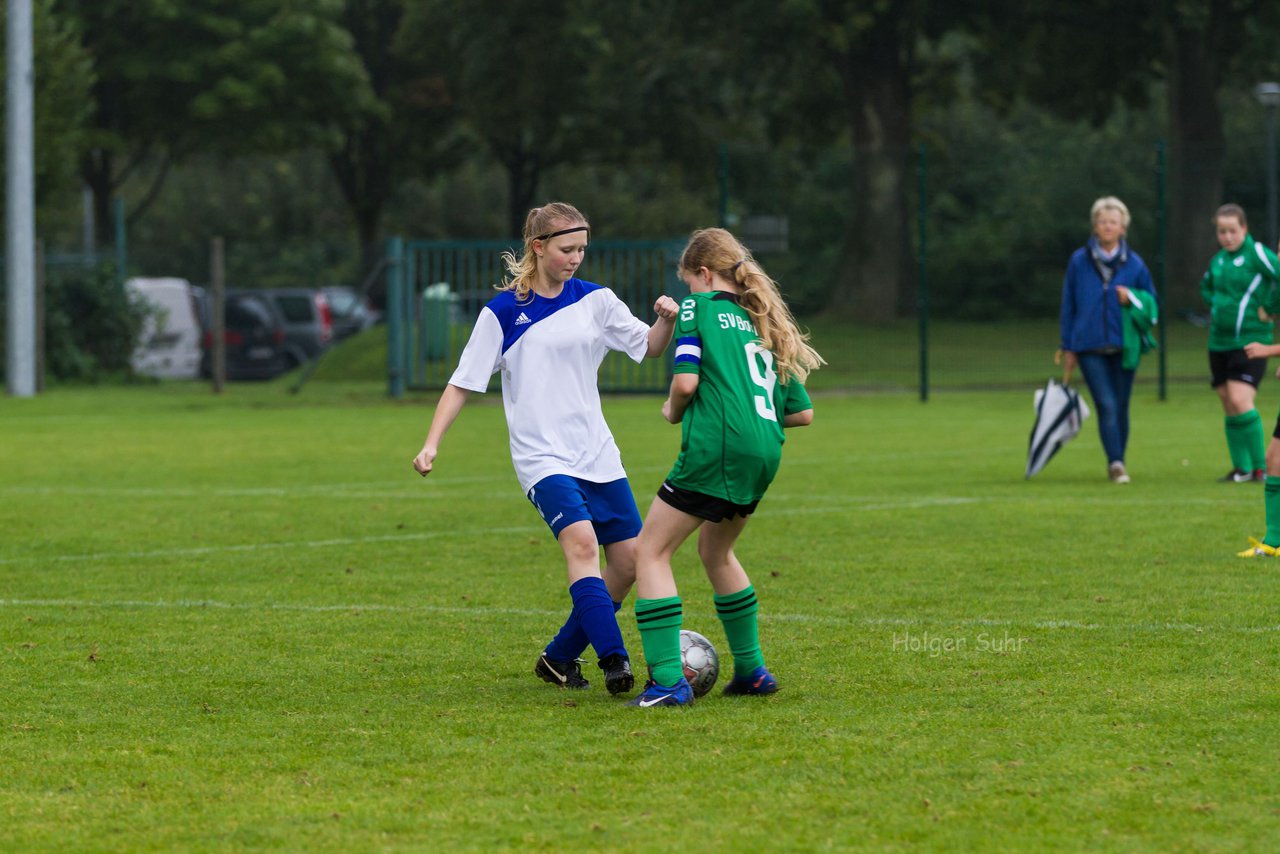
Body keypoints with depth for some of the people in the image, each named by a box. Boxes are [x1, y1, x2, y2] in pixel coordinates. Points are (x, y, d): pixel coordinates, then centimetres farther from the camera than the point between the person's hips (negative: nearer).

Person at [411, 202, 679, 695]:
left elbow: (649, 347, 7)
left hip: (597, 453, 5)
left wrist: (666, 321, -16)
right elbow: (463, 383, 1)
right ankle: (613, 659, -33)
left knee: (629, 561, 2)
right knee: (580, 539, -28)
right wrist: (431, 444, -9)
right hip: (542, 456, -5)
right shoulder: (502, 312, -3)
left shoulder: (594, 300, 6)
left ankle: (560, 658, 18)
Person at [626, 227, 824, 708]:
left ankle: (668, 682, -12)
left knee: (651, 552, -1)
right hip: (764, 454, 7)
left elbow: (686, 380, -11)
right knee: (716, 551, 29)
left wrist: (674, 411, 9)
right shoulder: (764, 322, 23)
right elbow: (802, 412, 20)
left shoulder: (698, 308, 3)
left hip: (715, 449, -7)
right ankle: (751, 671, 30)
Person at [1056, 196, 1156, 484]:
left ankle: (1117, 463, 21)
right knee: (1106, 405, -13)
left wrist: (1132, 298, -11)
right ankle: (1115, 463, -16)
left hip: (1124, 345, 1)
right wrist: (1067, 347, 6)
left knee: (1120, 406, 7)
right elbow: (1068, 306, 7)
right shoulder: (1079, 261, 3)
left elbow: (1152, 300, 11)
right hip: (1089, 347, -1)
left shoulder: (1134, 264, 4)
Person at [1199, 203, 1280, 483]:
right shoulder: (1218, 260, 11)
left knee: (1240, 400, -19)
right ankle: (1241, 468, 15)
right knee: (1229, 407, 7)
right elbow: (1206, 285, 31)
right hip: (1219, 342, 7)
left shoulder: (1257, 254, -10)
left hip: (1250, 342, -7)